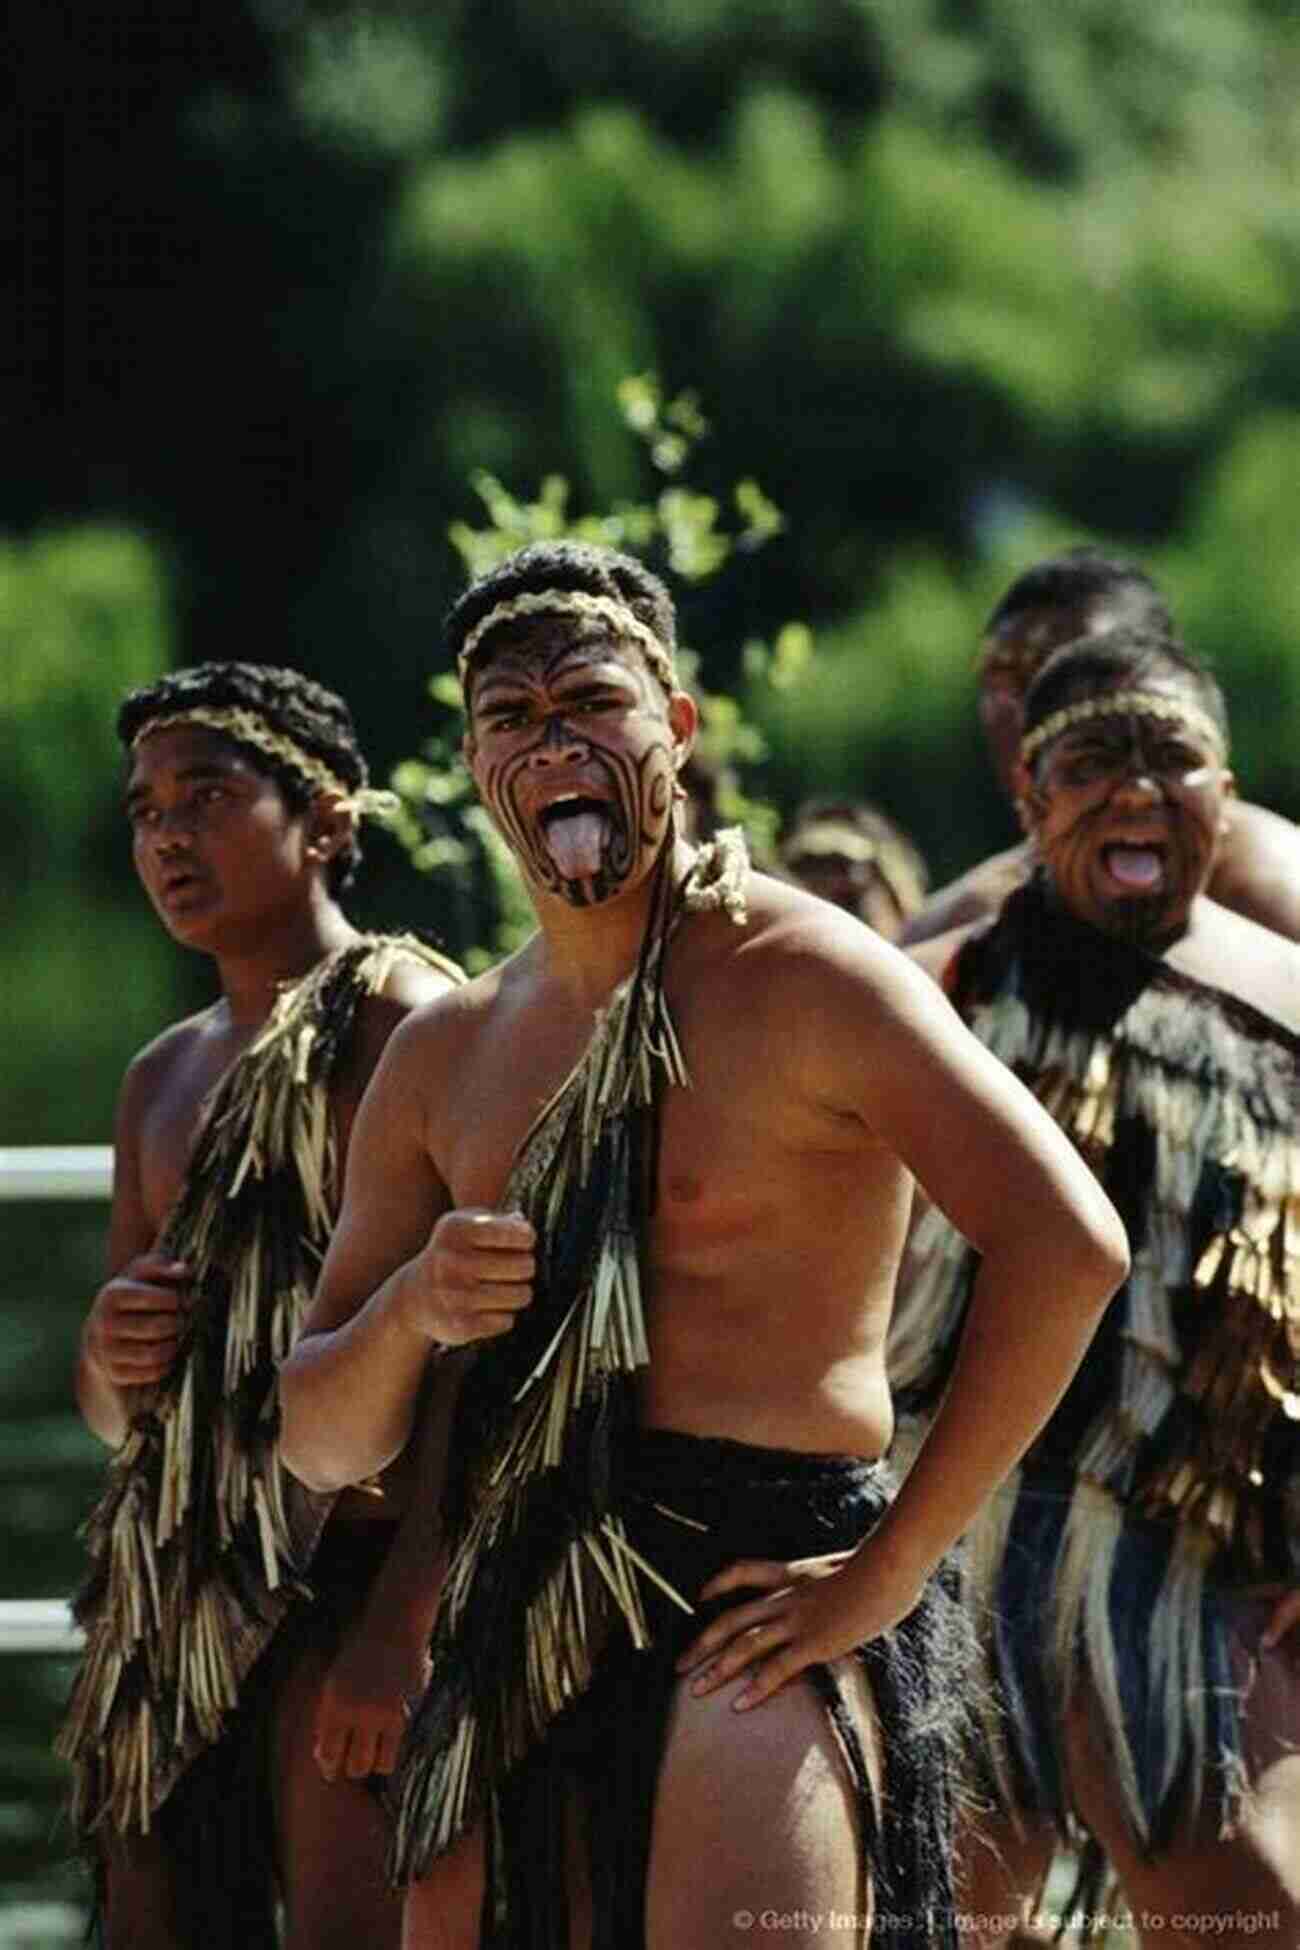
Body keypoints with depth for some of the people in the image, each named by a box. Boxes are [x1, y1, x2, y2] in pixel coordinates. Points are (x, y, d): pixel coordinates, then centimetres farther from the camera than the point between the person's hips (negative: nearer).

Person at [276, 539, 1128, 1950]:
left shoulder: (800, 976, -3)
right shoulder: (442, 1056, 16)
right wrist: (409, 1312, -5)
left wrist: (890, 1570, -15)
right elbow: (321, 1446, 18)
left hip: (755, 1619, -6)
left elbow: (1068, 1245, -16)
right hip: (514, 1640, 6)